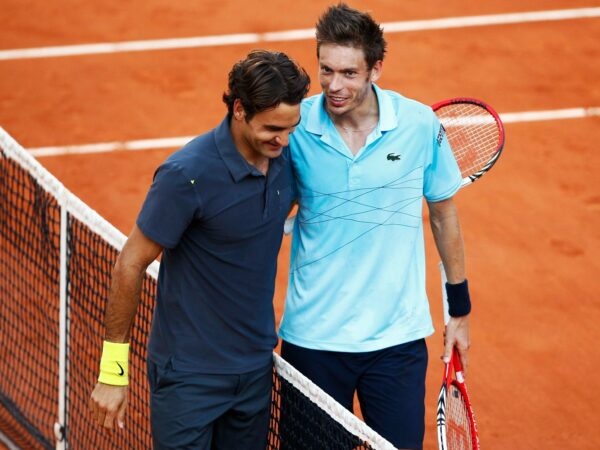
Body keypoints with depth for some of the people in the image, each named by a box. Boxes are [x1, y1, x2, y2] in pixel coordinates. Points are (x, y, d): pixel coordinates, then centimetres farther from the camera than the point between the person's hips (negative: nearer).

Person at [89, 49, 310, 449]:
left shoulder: (285, 155, -5)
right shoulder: (187, 174, -22)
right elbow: (131, 265, -14)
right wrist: (112, 370, -12)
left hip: (257, 367, 6)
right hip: (190, 374, -6)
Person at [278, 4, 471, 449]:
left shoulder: (420, 125, -8)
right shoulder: (295, 128, -9)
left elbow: (443, 213, 6)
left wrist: (460, 310, 11)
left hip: (397, 337, 0)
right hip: (313, 338, 0)